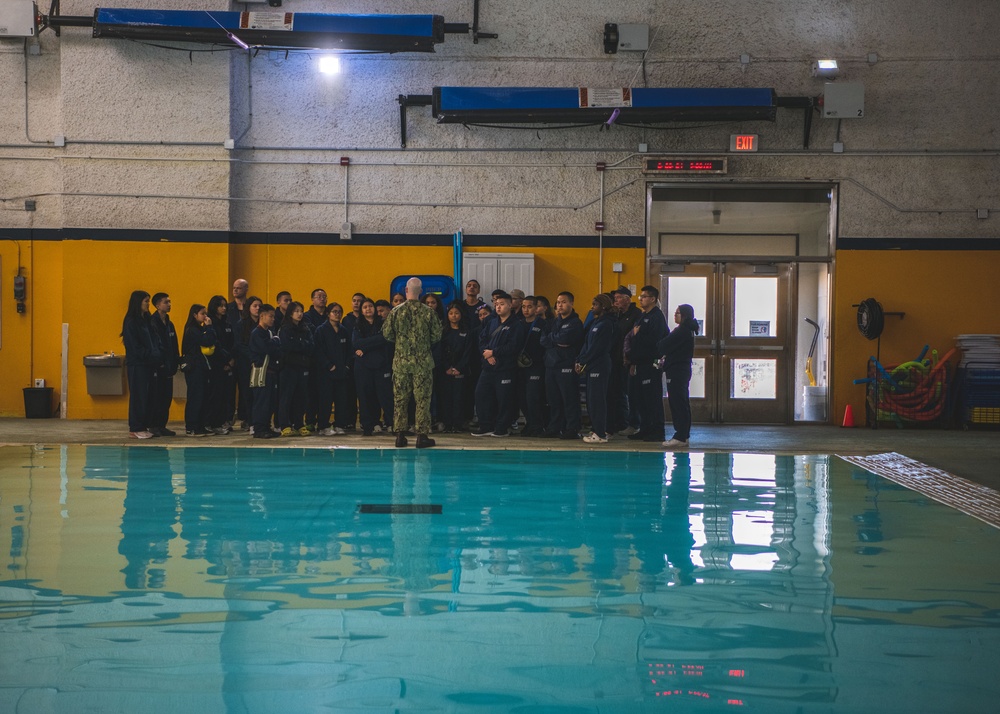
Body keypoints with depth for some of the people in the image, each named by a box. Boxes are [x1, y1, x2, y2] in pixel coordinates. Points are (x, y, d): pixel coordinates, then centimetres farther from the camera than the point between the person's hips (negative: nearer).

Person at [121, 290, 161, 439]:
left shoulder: (146, 320, 14)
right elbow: (134, 346, -15)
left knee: (147, 394, 7)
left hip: (147, 363, 8)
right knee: (138, 395, -5)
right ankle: (135, 429, -1)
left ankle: (144, 426, 11)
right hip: (136, 364, -8)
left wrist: (156, 356, 0)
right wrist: (151, 355, -15)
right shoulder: (131, 322, -10)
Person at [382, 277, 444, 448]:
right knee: (422, 399, 2)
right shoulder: (429, 312, -6)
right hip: (423, 362, -1)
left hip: (401, 361, 1)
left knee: (400, 398, 8)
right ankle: (422, 435, 0)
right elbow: (436, 337, -4)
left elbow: (386, 333, -1)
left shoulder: (396, 311, -4)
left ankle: (400, 434, 9)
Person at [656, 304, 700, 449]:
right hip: (683, 369, 10)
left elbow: (663, 346, -16)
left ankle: (680, 437, -9)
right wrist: (666, 358, 5)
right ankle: (684, 436, 17)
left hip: (676, 371, -10)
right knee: (682, 403, 12)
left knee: (677, 403, -8)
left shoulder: (681, 331, -17)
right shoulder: (688, 331, 14)